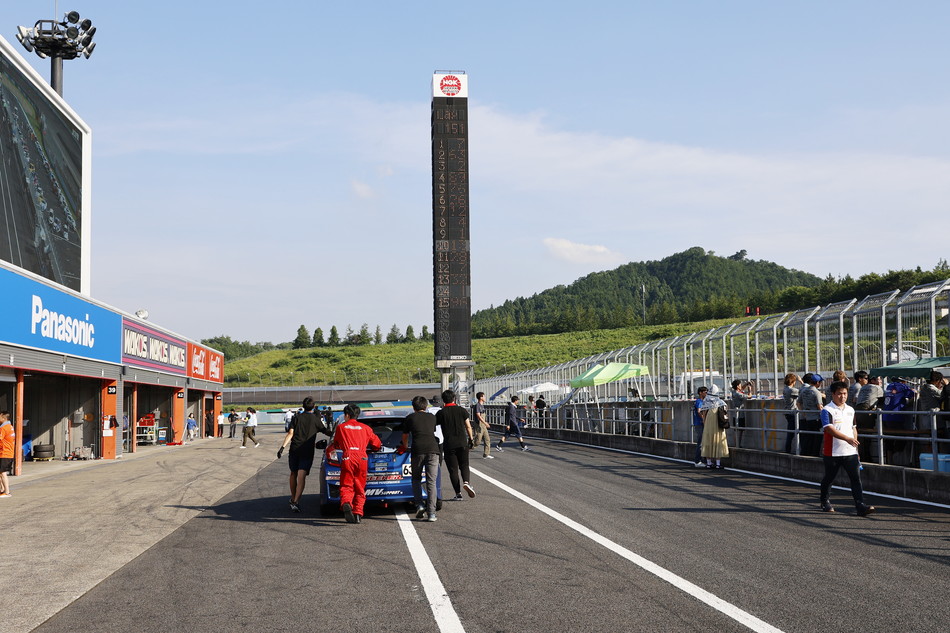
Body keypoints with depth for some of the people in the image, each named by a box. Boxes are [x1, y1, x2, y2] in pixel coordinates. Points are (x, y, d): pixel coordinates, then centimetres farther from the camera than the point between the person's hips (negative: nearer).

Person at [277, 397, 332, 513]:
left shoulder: (296, 417, 6)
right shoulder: (316, 419, 2)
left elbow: (290, 433, -5)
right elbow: (327, 432, 8)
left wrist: (282, 447, -8)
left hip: (294, 449, 2)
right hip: (307, 451, -2)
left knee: (293, 474, 19)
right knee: (301, 476, -8)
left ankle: (293, 498, 29)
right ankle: (296, 501, -22)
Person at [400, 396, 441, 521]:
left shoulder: (410, 417, 17)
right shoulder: (432, 417, 23)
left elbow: (405, 436, 30)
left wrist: (405, 447, 53)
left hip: (417, 451, -1)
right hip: (433, 449, 1)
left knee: (416, 479, 18)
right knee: (432, 482, 1)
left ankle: (419, 504, 2)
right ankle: (431, 513, -6)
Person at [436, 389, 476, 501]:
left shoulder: (441, 413, -3)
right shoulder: (462, 410, 2)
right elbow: (468, 426, 4)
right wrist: (471, 438, 16)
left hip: (449, 445, -1)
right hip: (462, 443, 2)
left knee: (453, 469, 4)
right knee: (464, 465, 14)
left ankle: (458, 493, 2)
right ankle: (466, 482, -14)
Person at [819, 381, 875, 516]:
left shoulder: (850, 410, 13)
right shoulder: (827, 410, -8)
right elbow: (829, 429, -20)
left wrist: (855, 442, 15)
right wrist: (847, 438, -29)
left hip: (850, 452, 4)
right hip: (832, 453, -4)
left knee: (856, 478, -7)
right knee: (829, 478, 11)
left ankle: (860, 505, -12)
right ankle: (825, 502, 30)